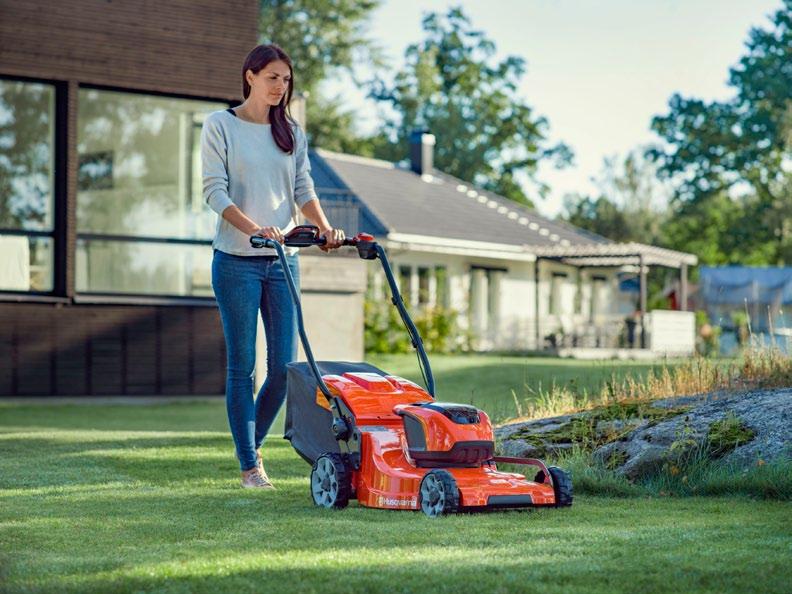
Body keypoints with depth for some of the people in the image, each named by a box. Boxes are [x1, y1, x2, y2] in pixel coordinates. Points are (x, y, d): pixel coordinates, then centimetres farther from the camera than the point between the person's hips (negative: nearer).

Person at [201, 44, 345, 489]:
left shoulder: (292, 132, 13)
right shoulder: (220, 126, -1)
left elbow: (303, 188, 9)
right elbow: (215, 190, -9)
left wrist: (324, 227, -10)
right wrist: (255, 229, -23)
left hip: (283, 260, 4)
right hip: (237, 261, -4)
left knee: (284, 365, 1)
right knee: (242, 366, -1)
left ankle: (252, 443, 23)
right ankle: (250, 465, 6)